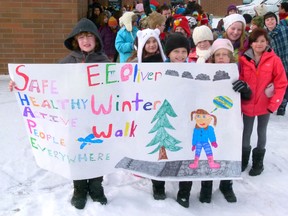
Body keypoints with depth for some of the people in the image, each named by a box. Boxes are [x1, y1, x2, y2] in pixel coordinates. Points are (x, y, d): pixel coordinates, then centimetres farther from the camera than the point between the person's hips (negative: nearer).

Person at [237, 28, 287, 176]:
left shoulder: (274, 60, -10)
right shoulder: (243, 60, -6)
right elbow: (240, 81, 3)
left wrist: (274, 103, -12)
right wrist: (242, 95, -3)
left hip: (265, 105, -1)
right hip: (247, 104, 1)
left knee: (261, 132, 15)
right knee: (246, 132, 14)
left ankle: (258, 161, 32)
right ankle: (244, 158, 34)